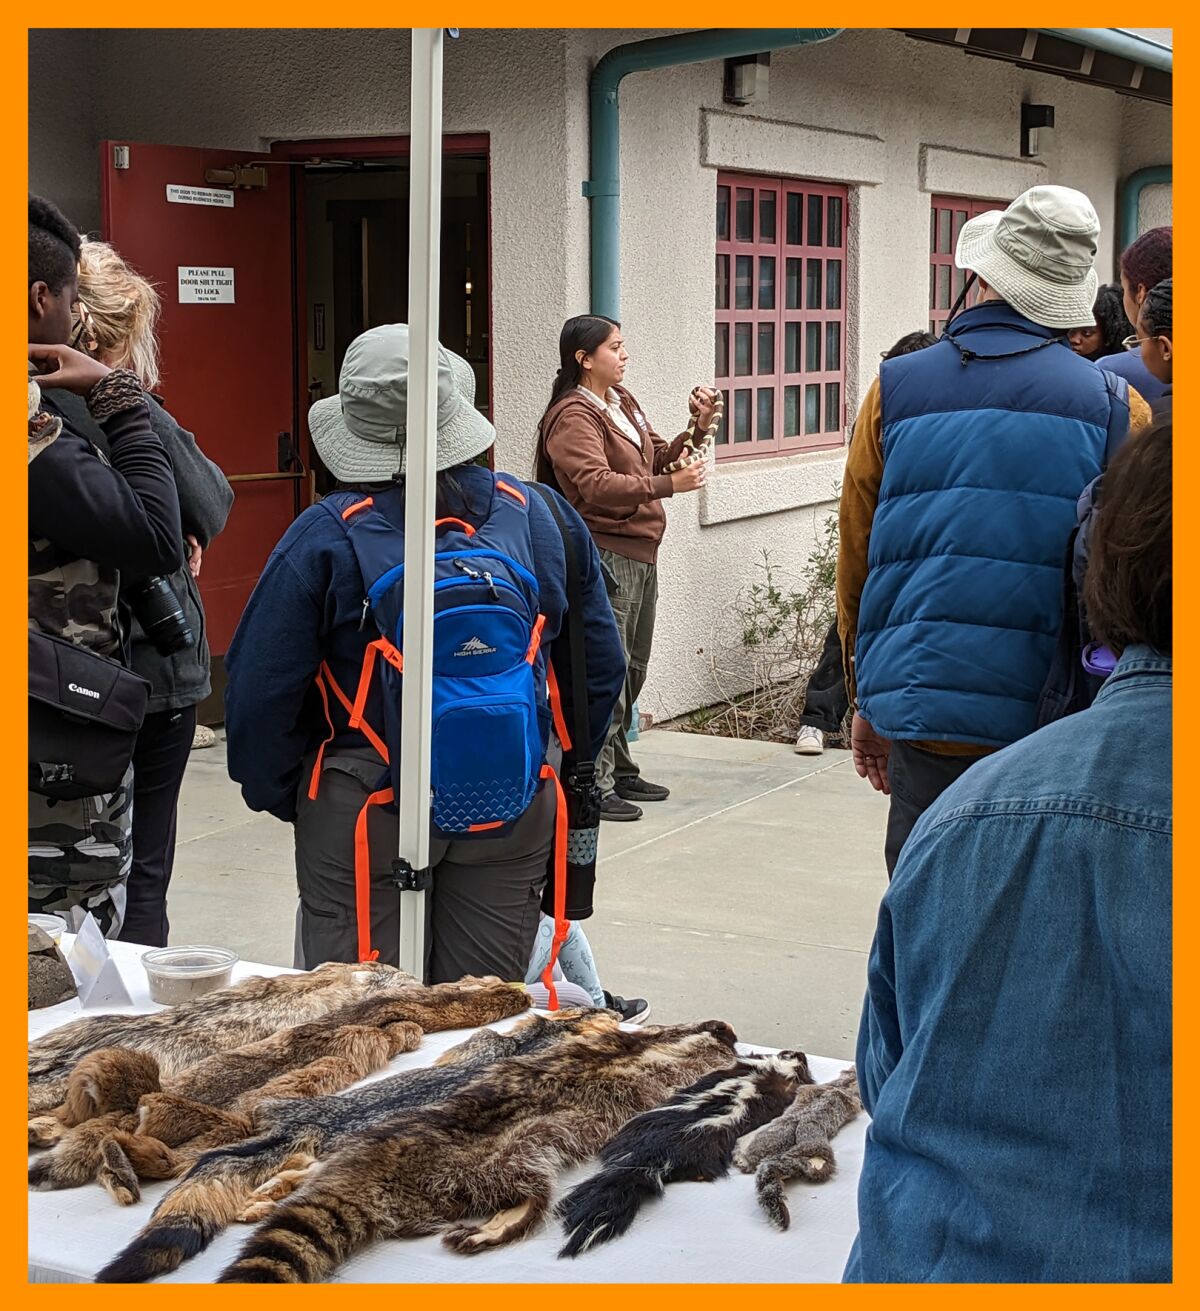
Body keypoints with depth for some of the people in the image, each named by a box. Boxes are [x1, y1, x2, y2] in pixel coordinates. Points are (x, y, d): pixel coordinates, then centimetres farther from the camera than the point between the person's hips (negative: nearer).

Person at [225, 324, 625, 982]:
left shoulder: (323, 539, -12)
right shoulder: (545, 518, -1)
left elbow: (259, 690, -9)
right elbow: (600, 668, 7)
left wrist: (280, 796, 7)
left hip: (363, 811, -3)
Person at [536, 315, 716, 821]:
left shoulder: (623, 401, 15)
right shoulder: (572, 417, -13)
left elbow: (655, 458, 21)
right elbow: (596, 485, -25)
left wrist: (697, 429, 5)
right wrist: (668, 485, -31)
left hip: (639, 551, 10)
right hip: (605, 554, -10)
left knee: (632, 669, 16)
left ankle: (618, 770, 27)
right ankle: (594, 785, -5)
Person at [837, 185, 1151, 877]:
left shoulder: (896, 390, 4)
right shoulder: (1115, 408, -1)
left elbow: (856, 560, 10)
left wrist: (866, 699, 21)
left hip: (924, 715, 1)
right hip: (1058, 726, -1)